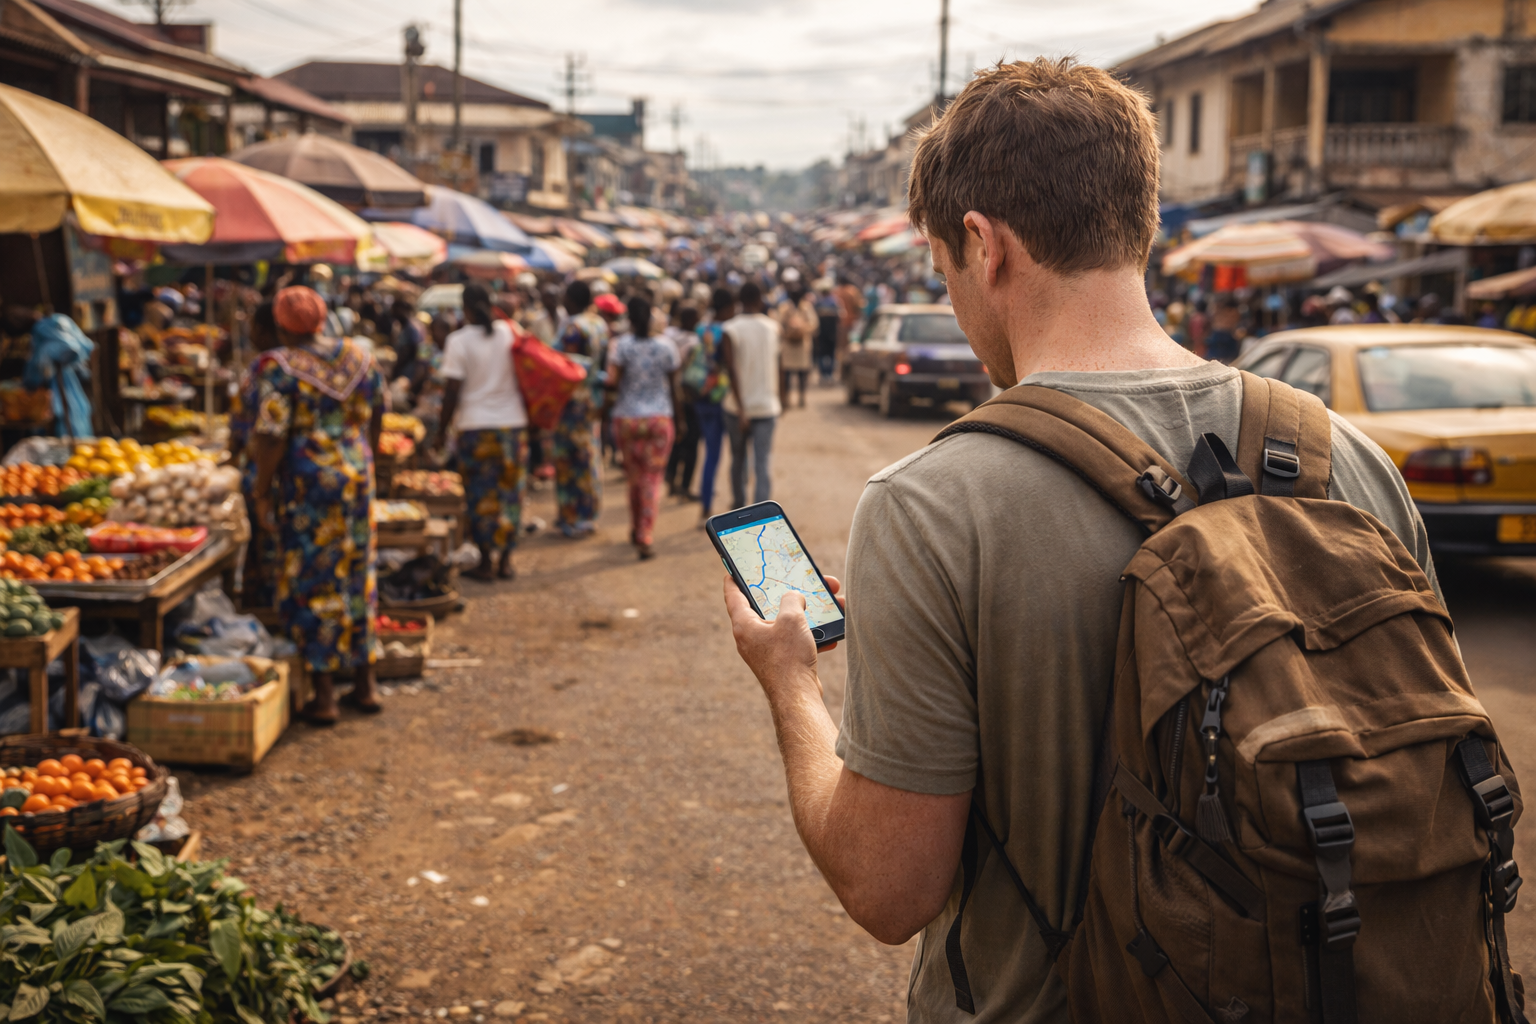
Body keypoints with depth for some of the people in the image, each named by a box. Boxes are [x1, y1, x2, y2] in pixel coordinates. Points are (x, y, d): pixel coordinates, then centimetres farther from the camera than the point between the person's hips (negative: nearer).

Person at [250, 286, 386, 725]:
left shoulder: (277, 368, -12)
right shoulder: (358, 358, 6)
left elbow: (272, 437, -16)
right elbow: (376, 418, 14)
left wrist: (261, 492, -8)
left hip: (306, 483, -5)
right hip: (357, 476, 5)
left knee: (312, 581, 3)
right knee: (359, 577, 15)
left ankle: (324, 693, 7)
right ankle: (365, 684, 23)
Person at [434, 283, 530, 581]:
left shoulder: (459, 341, -8)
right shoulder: (510, 332, 2)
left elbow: (452, 391, -9)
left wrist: (442, 430, 0)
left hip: (476, 425, -3)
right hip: (513, 422, 3)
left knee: (481, 496, 4)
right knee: (510, 492, 10)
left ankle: (486, 561, 7)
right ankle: (506, 559, 14)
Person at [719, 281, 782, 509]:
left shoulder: (730, 329, -7)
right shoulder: (773, 326, 0)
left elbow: (731, 369, -16)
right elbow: (779, 367, 6)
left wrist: (740, 408, -17)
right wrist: (781, 398, 20)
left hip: (737, 406, 0)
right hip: (767, 405, 0)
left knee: (738, 460, 19)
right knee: (762, 465, -5)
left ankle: (739, 508, 35)